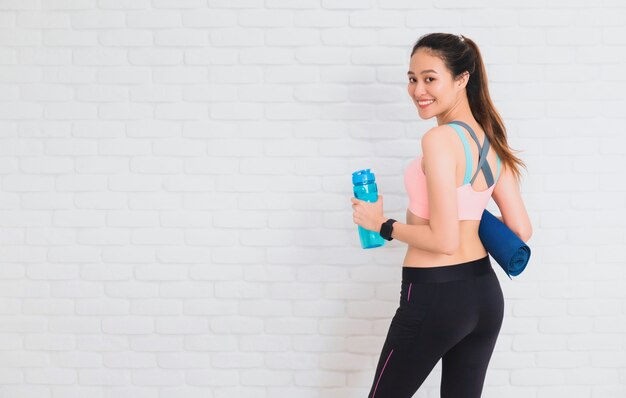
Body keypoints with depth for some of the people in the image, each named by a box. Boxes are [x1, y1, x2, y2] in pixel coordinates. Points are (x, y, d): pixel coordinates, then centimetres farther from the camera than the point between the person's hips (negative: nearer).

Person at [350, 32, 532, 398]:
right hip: (486, 294, 8)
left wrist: (382, 224, -8)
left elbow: (444, 240, -21)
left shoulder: (440, 139, -19)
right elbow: (521, 230, 9)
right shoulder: (490, 141, 5)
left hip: (435, 297, -8)